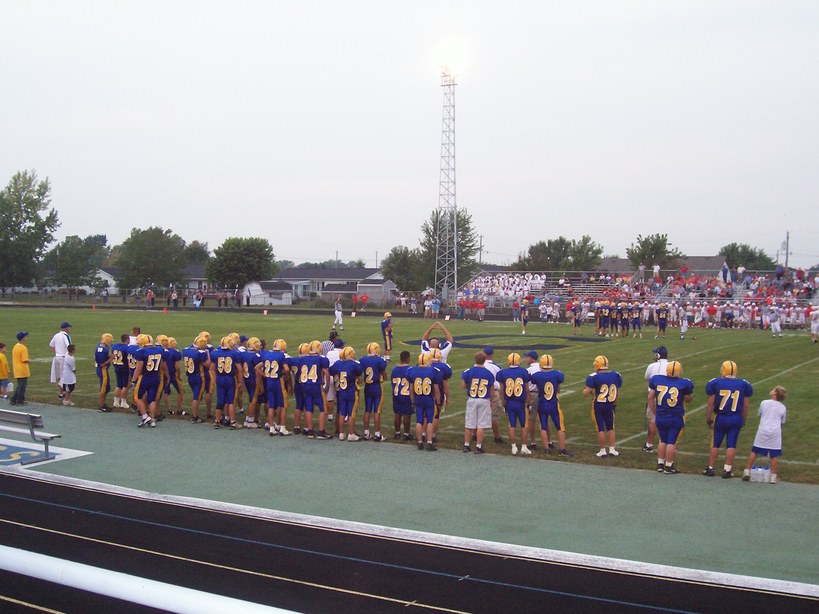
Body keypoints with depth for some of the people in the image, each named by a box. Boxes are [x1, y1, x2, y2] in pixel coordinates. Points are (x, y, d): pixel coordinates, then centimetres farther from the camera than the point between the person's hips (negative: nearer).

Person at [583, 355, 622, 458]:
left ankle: (602, 451, 10)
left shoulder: (594, 377, -15)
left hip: (598, 406, -4)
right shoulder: (615, 375, -1)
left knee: (601, 429, 4)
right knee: (610, 428, 16)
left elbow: (585, 393, -16)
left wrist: (586, 388, 7)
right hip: (610, 406, 4)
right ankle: (612, 450, 18)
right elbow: (617, 391, 10)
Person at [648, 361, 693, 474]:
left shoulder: (656, 379, -3)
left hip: (660, 417, 3)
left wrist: (655, 412, 15)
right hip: (676, 418, -3)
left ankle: (660, 464, 22)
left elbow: (650, 398, 4)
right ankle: (668, 466, 8)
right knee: (672, 442, 4)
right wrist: (690, 391, 24)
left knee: (663, 441, 17)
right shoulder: (683, 383, -10)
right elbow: (688, 400, 7)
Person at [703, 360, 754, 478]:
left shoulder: (716, 383, -7)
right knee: (731, 445, 5)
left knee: (715, 444, 10)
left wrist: (708, 419, 4)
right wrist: (744, 420, 15)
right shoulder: (743, 385, -2)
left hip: (721, 418, -1)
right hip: (736, 419, 1)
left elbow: (711, 404, -5)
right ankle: (727, 470, 6)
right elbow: (745, 406, 3)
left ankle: (710, 468, 16)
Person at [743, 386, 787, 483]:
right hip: (775, 432, 0)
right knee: (774, 454, 4)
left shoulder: (764, 403, 2)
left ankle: (747, 471, 9)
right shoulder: (783, 408, 5)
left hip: (763, 431, 0)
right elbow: (782, 422, 13)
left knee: (754, 451, 8)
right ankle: (773, 476, 6)